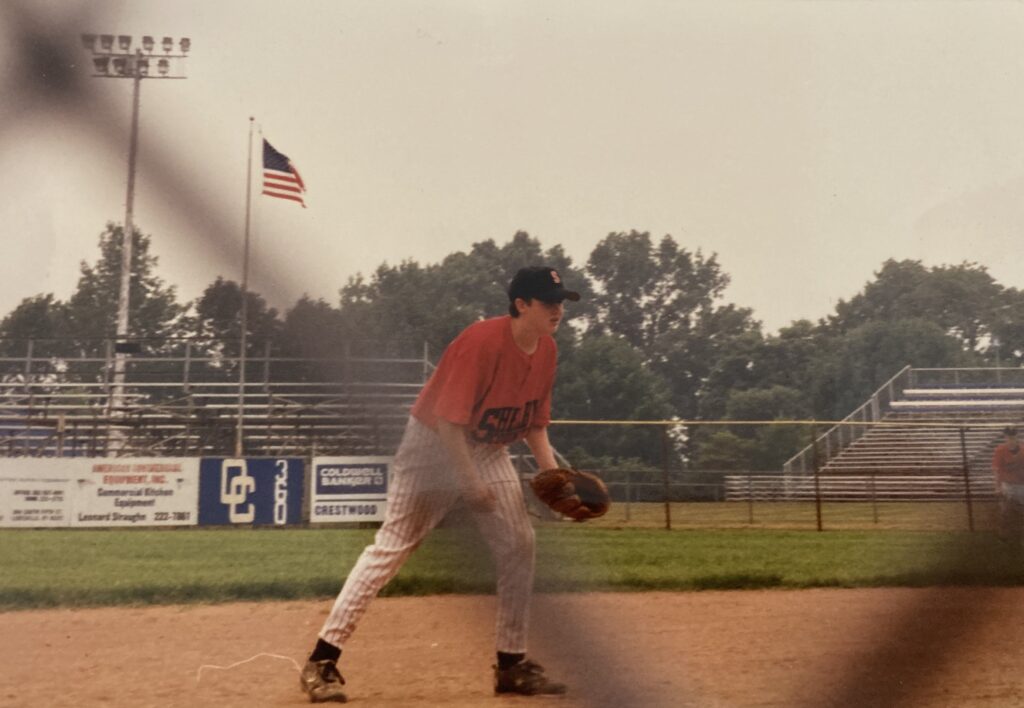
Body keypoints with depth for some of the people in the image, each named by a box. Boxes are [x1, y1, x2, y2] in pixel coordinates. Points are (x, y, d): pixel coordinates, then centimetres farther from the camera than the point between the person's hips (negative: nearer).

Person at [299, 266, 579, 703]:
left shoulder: (547, 350, -2)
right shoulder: (482, 341, -26)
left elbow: (535, 420, 9)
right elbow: (447, 420, -27)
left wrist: (551, 472, -4)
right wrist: (470, 484, -25)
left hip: (489, 450, 8)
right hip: (434, 442, -7)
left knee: (519, 543, 2)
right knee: (392, 546, -8)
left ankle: (512, 664, 15)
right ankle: (323, 660, -1)